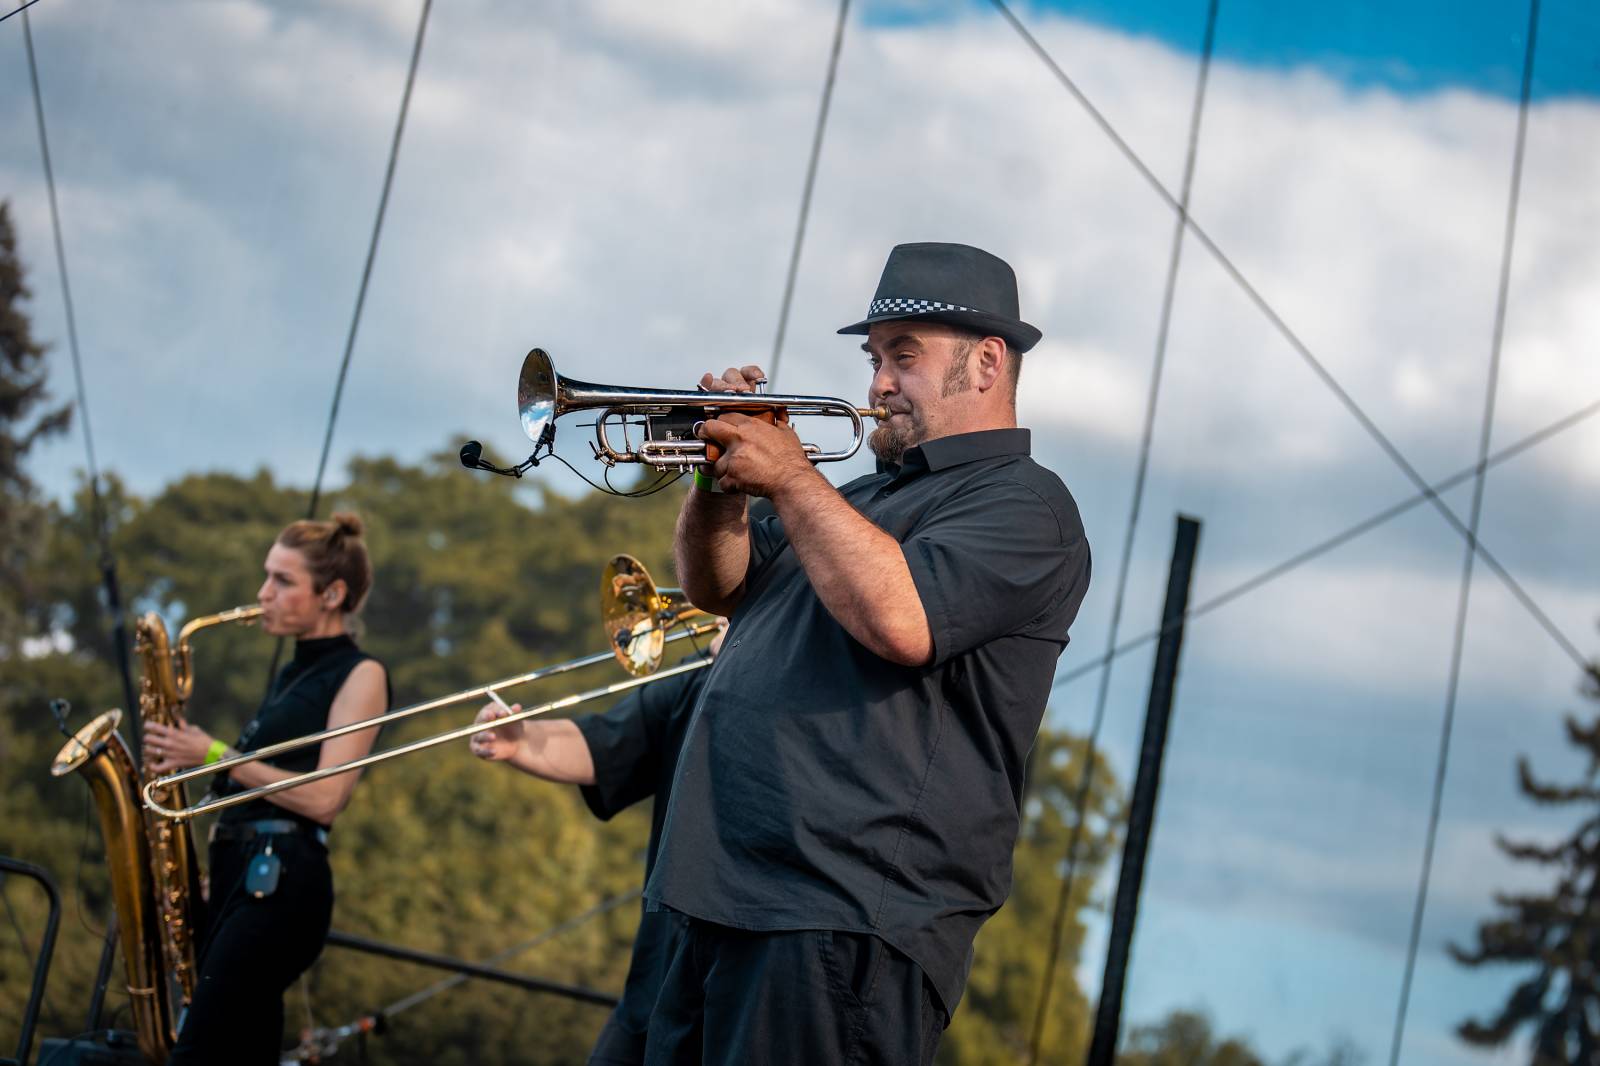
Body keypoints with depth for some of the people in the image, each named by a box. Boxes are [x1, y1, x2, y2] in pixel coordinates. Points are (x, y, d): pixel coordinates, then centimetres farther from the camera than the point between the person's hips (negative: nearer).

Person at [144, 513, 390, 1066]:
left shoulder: (360, 674, -3)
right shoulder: (290, 676, 21)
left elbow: (323, 799, -13)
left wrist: (215, 754, -11)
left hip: (281, 880, -8)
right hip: (235, 870, 8)